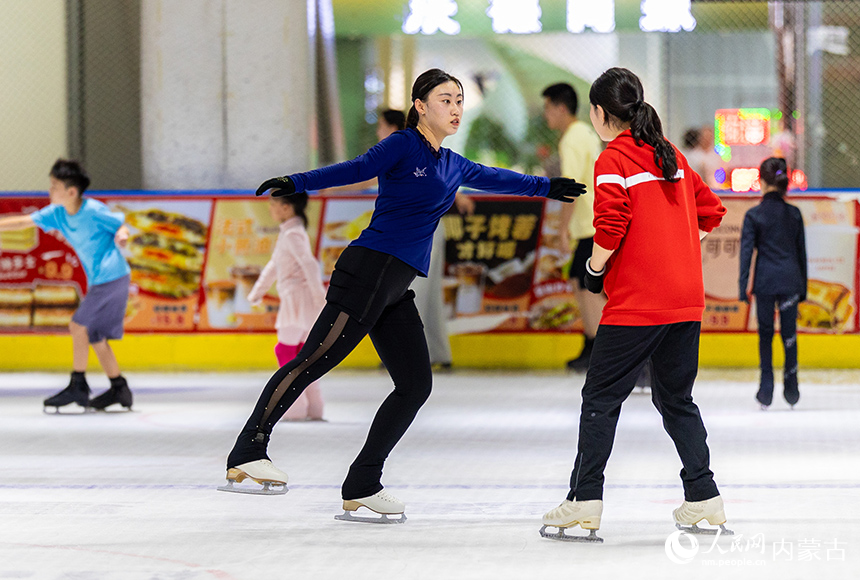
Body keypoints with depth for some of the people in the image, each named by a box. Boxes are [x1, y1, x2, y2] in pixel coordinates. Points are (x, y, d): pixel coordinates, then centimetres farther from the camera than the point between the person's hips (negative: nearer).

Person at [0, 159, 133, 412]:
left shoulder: (94, 211, -17)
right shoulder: (56, 213, 3)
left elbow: (121, 226, -8)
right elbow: (23, 222, 5)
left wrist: (122, 235, -30)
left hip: (113, 277, -8)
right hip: (98, 281, 8)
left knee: (79, 325, -11)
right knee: (95, 336, 10)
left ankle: (78, 386, -5)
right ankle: (119, 389, 16)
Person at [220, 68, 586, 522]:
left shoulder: (453, 166, 22)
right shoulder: (404, 146, -3)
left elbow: (495, 179, 39)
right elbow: (358, 169, -15)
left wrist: (547, 187, 49)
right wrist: (296, 183, -28)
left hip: (396, 289, 9)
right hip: (368, 271, -9)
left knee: (416, 384, 2)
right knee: (315, 359, -14)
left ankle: (362, 485, 3)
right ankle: (247, 453, -12)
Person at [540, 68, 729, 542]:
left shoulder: (613, 160, -8)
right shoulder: (670, 156, 14)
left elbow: (611, 227, -19)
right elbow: (710, 211, 19)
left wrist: (595, 268, -3)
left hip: (637, 302, -7)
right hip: (686, 298, 7)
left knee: (601, 397, -1)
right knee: (676, 398, 15)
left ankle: (585, 502, -4)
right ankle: (704, 498, 11)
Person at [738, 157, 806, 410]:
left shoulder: (754, 215, -5)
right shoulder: (794, 214, 4)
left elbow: (746, 251, -8)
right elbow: (801, 252, 10)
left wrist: (743, 287, -6)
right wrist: (803, 287, 18)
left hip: (765, 282, -2)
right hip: (790, 280, 2)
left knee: (765, 334, 7)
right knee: (789, 333, 8)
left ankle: (766, 391, 5)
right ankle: (791, 390, 10)